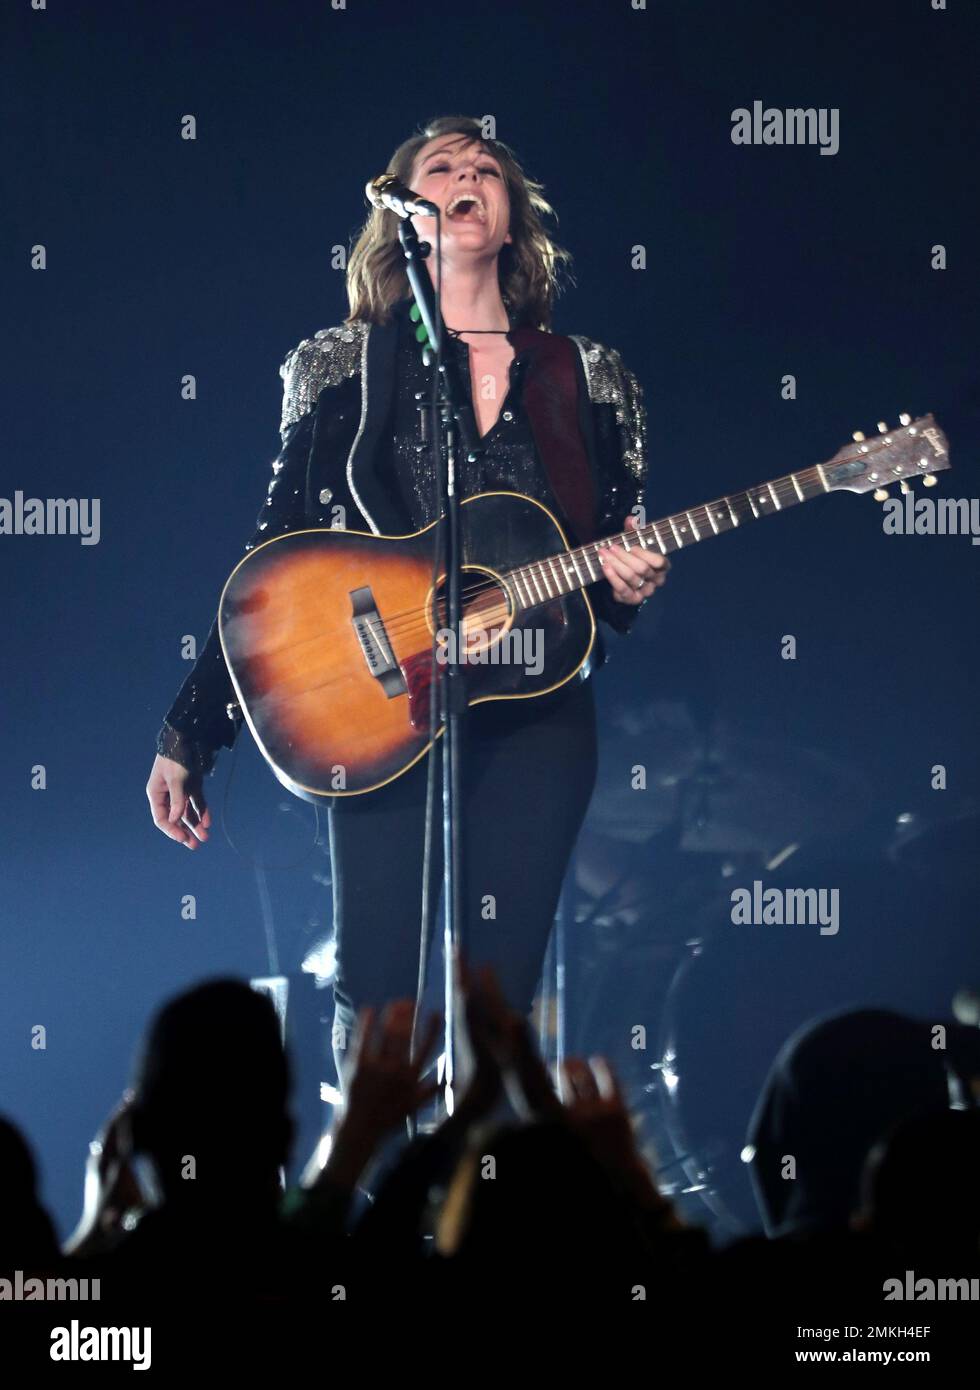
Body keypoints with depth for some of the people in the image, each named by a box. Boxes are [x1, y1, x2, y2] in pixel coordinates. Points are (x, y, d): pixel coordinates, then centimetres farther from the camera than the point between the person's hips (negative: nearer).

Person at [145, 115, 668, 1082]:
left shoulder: (588, 380, 11)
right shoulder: (341, 368, 6)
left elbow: (628, 549, 17)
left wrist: (631, 584, -9)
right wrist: (187, 737, 1)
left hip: (535, 718, 2)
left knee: (497, 1005, 0)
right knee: (376, 1001, -6)